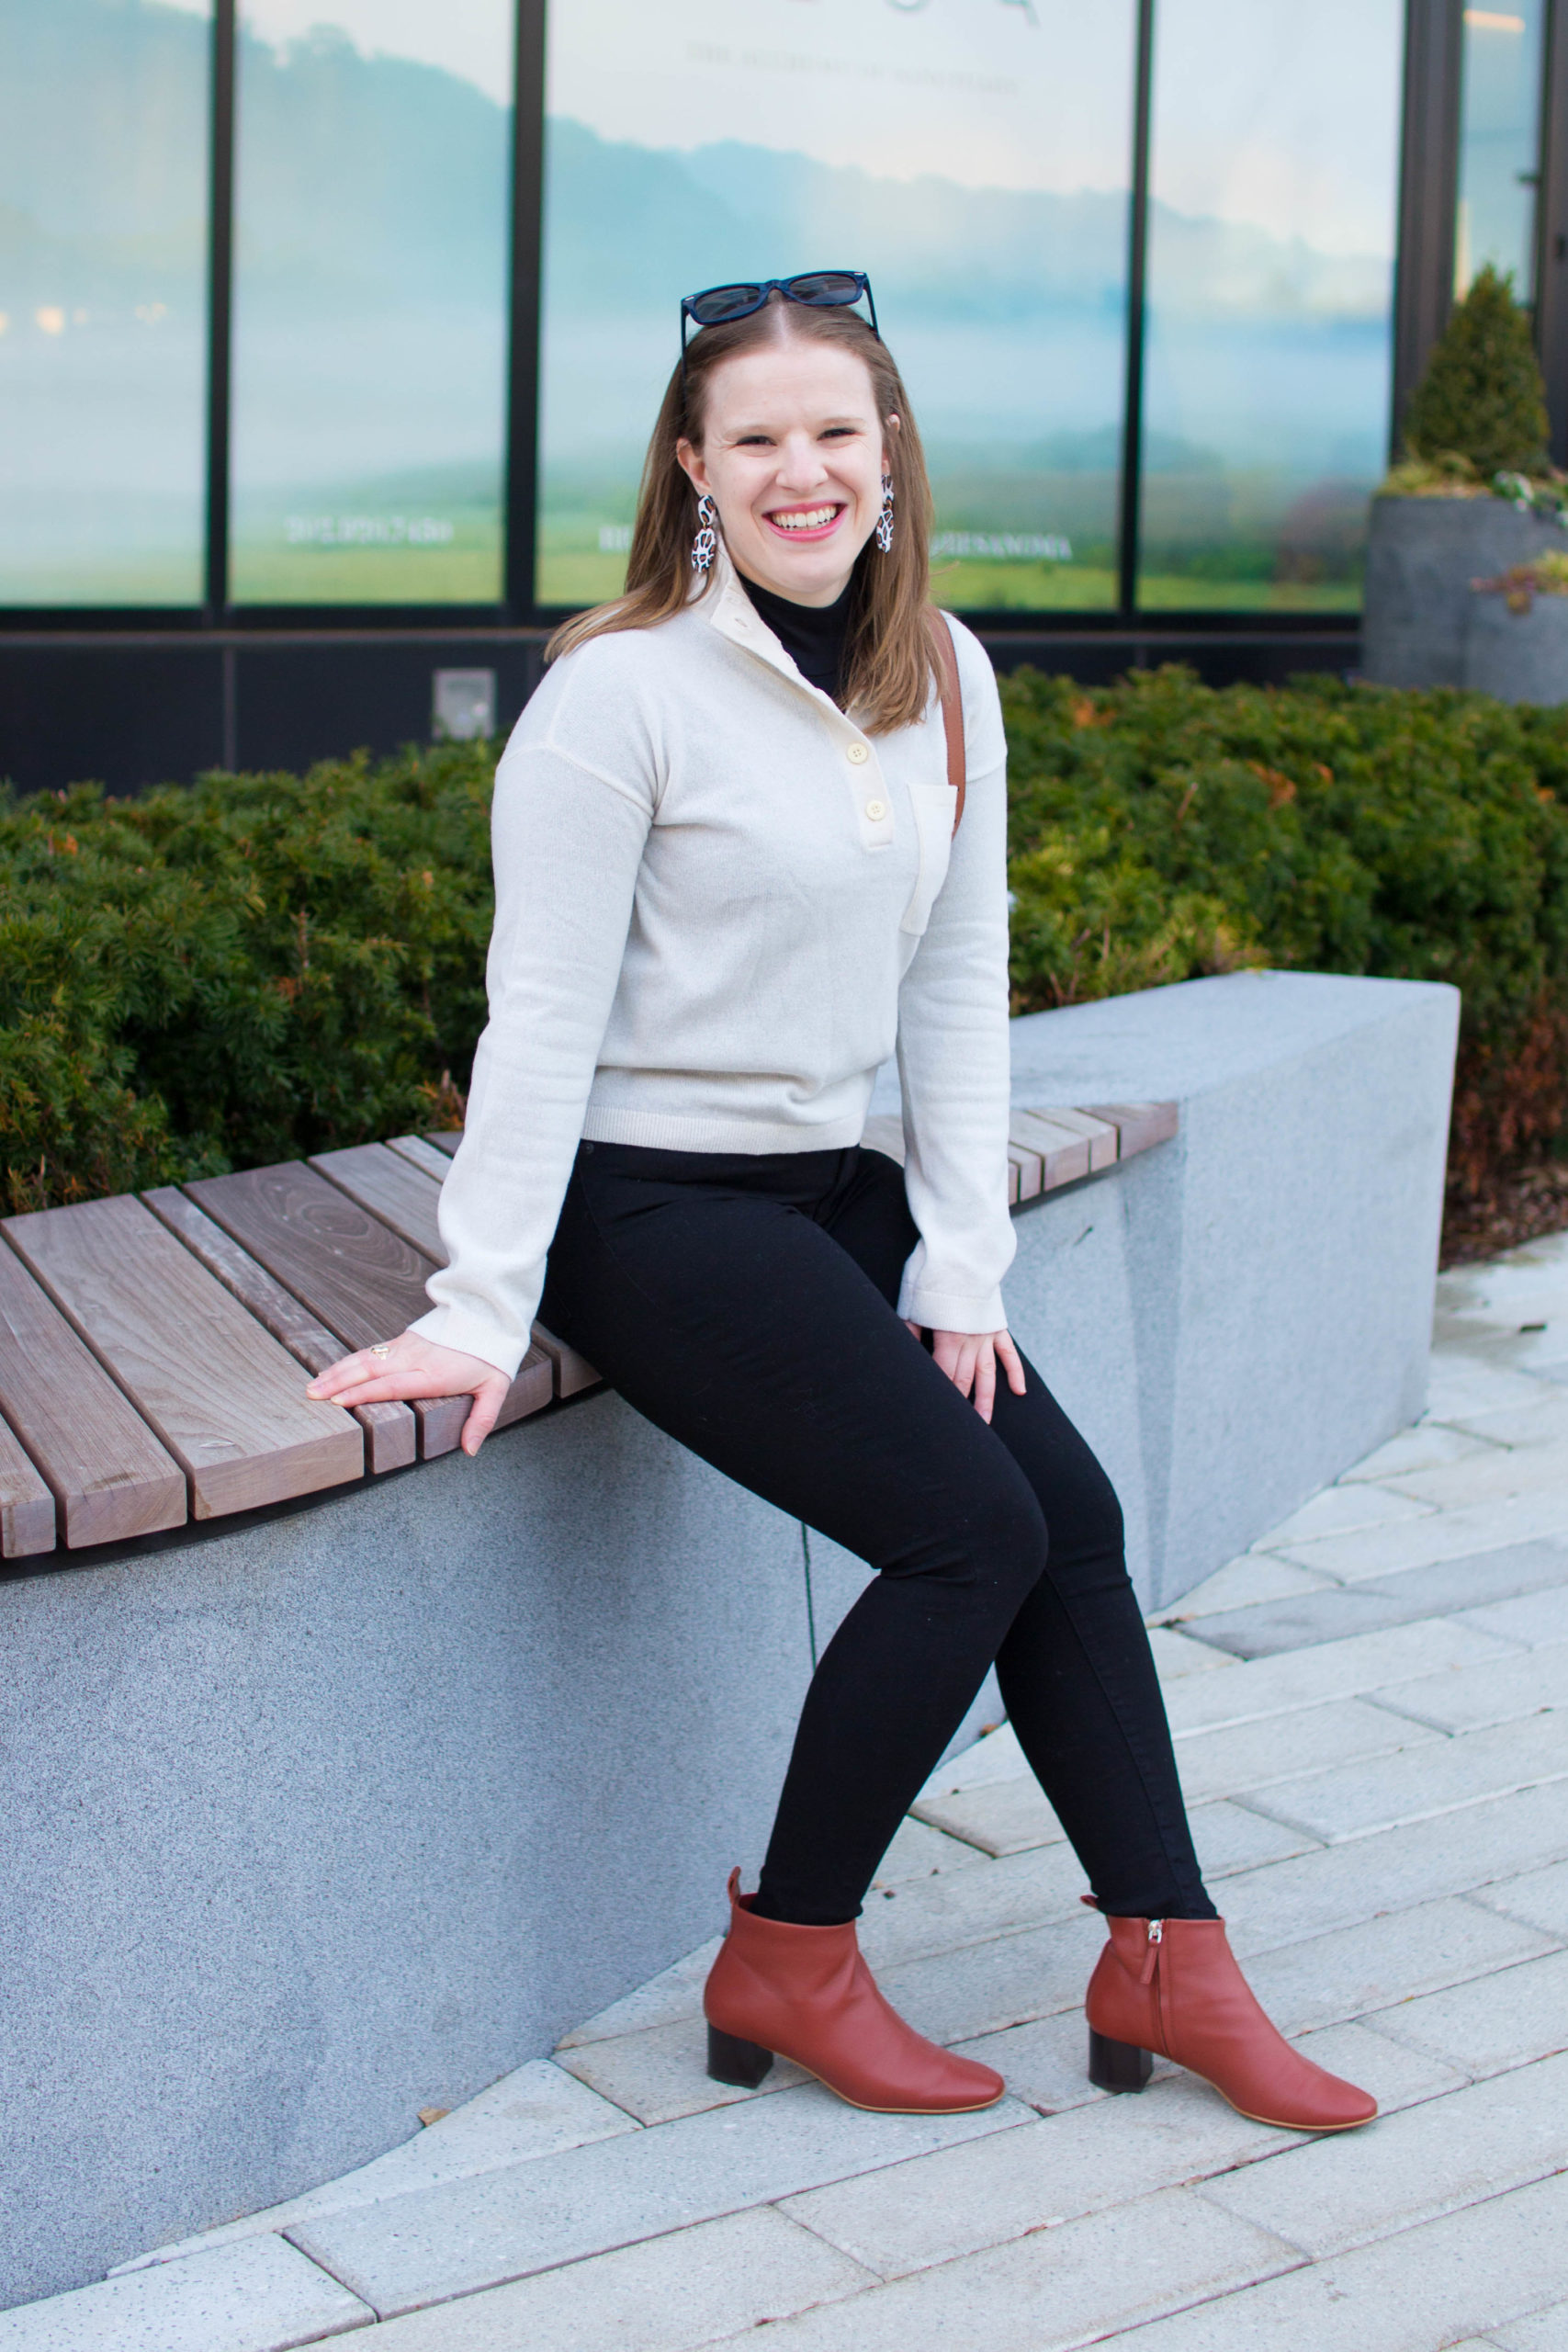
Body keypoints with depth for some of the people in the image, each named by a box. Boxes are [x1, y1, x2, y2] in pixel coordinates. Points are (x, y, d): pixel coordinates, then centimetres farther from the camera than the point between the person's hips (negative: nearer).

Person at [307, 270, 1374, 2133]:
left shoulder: (940, 676, 5)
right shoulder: (621, 690, -14)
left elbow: (957, 988, 6)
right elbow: (543, 1016, -16)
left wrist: (965, 1268, 1)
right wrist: (480, 1312, -20)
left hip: (830, 1183, 7)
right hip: (649, 1207, -7)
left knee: (1072, 1510, -1)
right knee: (971, 1530, -14)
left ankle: (1167, 1965, 10)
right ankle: (784, 1964, 3)